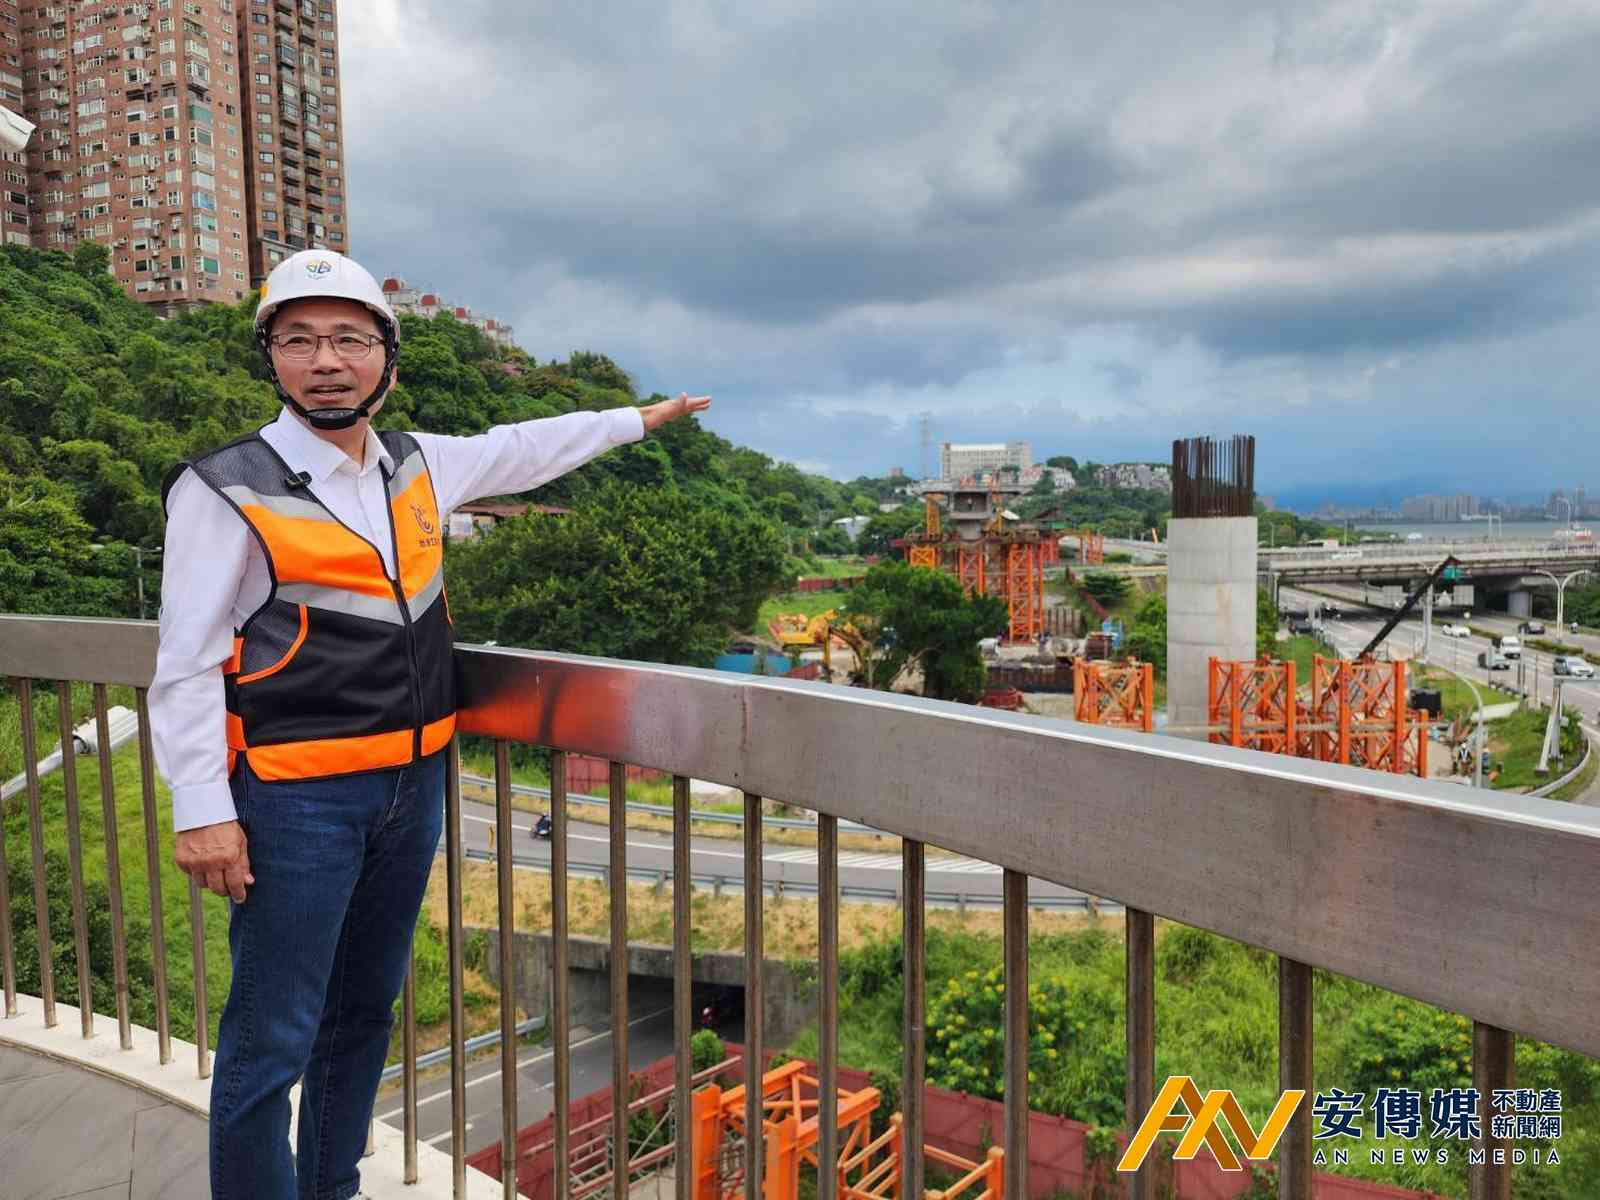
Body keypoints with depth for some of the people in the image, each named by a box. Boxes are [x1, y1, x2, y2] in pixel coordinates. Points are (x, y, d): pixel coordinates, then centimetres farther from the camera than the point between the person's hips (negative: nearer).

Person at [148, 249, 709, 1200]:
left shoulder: (417, 465, 7)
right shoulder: (226, 490, -10)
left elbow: (523, 450, 23)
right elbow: (186, 667, -9)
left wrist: (637, 419, 31)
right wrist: (203, 811, -13)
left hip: (414, 783, 6)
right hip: (296, 798, -6)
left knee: (366, 1010, 19)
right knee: (272, 1041, -1)